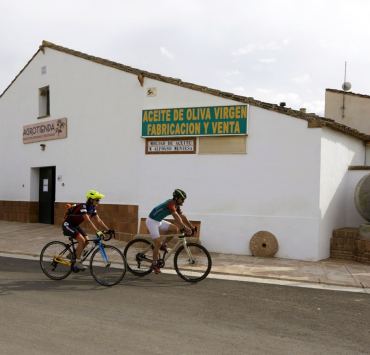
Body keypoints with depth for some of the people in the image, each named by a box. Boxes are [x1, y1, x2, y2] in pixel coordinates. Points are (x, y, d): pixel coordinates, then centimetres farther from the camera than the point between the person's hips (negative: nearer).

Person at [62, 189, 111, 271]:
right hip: (68, 225, -9)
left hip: (75, 225, 9)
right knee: (82, 240, -21)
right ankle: (78, 263, -11)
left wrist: (108, 230, -11)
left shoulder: (92, 208, -2)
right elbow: (89, 221, -37)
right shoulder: (83, 206, -28)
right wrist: (97, 231, -44)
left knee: (86, 240, -2)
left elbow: (98, 220, -2)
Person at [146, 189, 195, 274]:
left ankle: (163, 245, 11)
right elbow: (177, 218, -33)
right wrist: (185, 228, -36)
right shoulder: (170, 204, -25)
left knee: (175, 229, -2)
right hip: (152, 221, -9)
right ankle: (155, 264, 2)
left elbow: (183, 217, 6)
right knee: (158, 243, -11)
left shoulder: (176, 206, 4)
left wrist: (192, 227, 2)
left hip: (159, 221, 9)